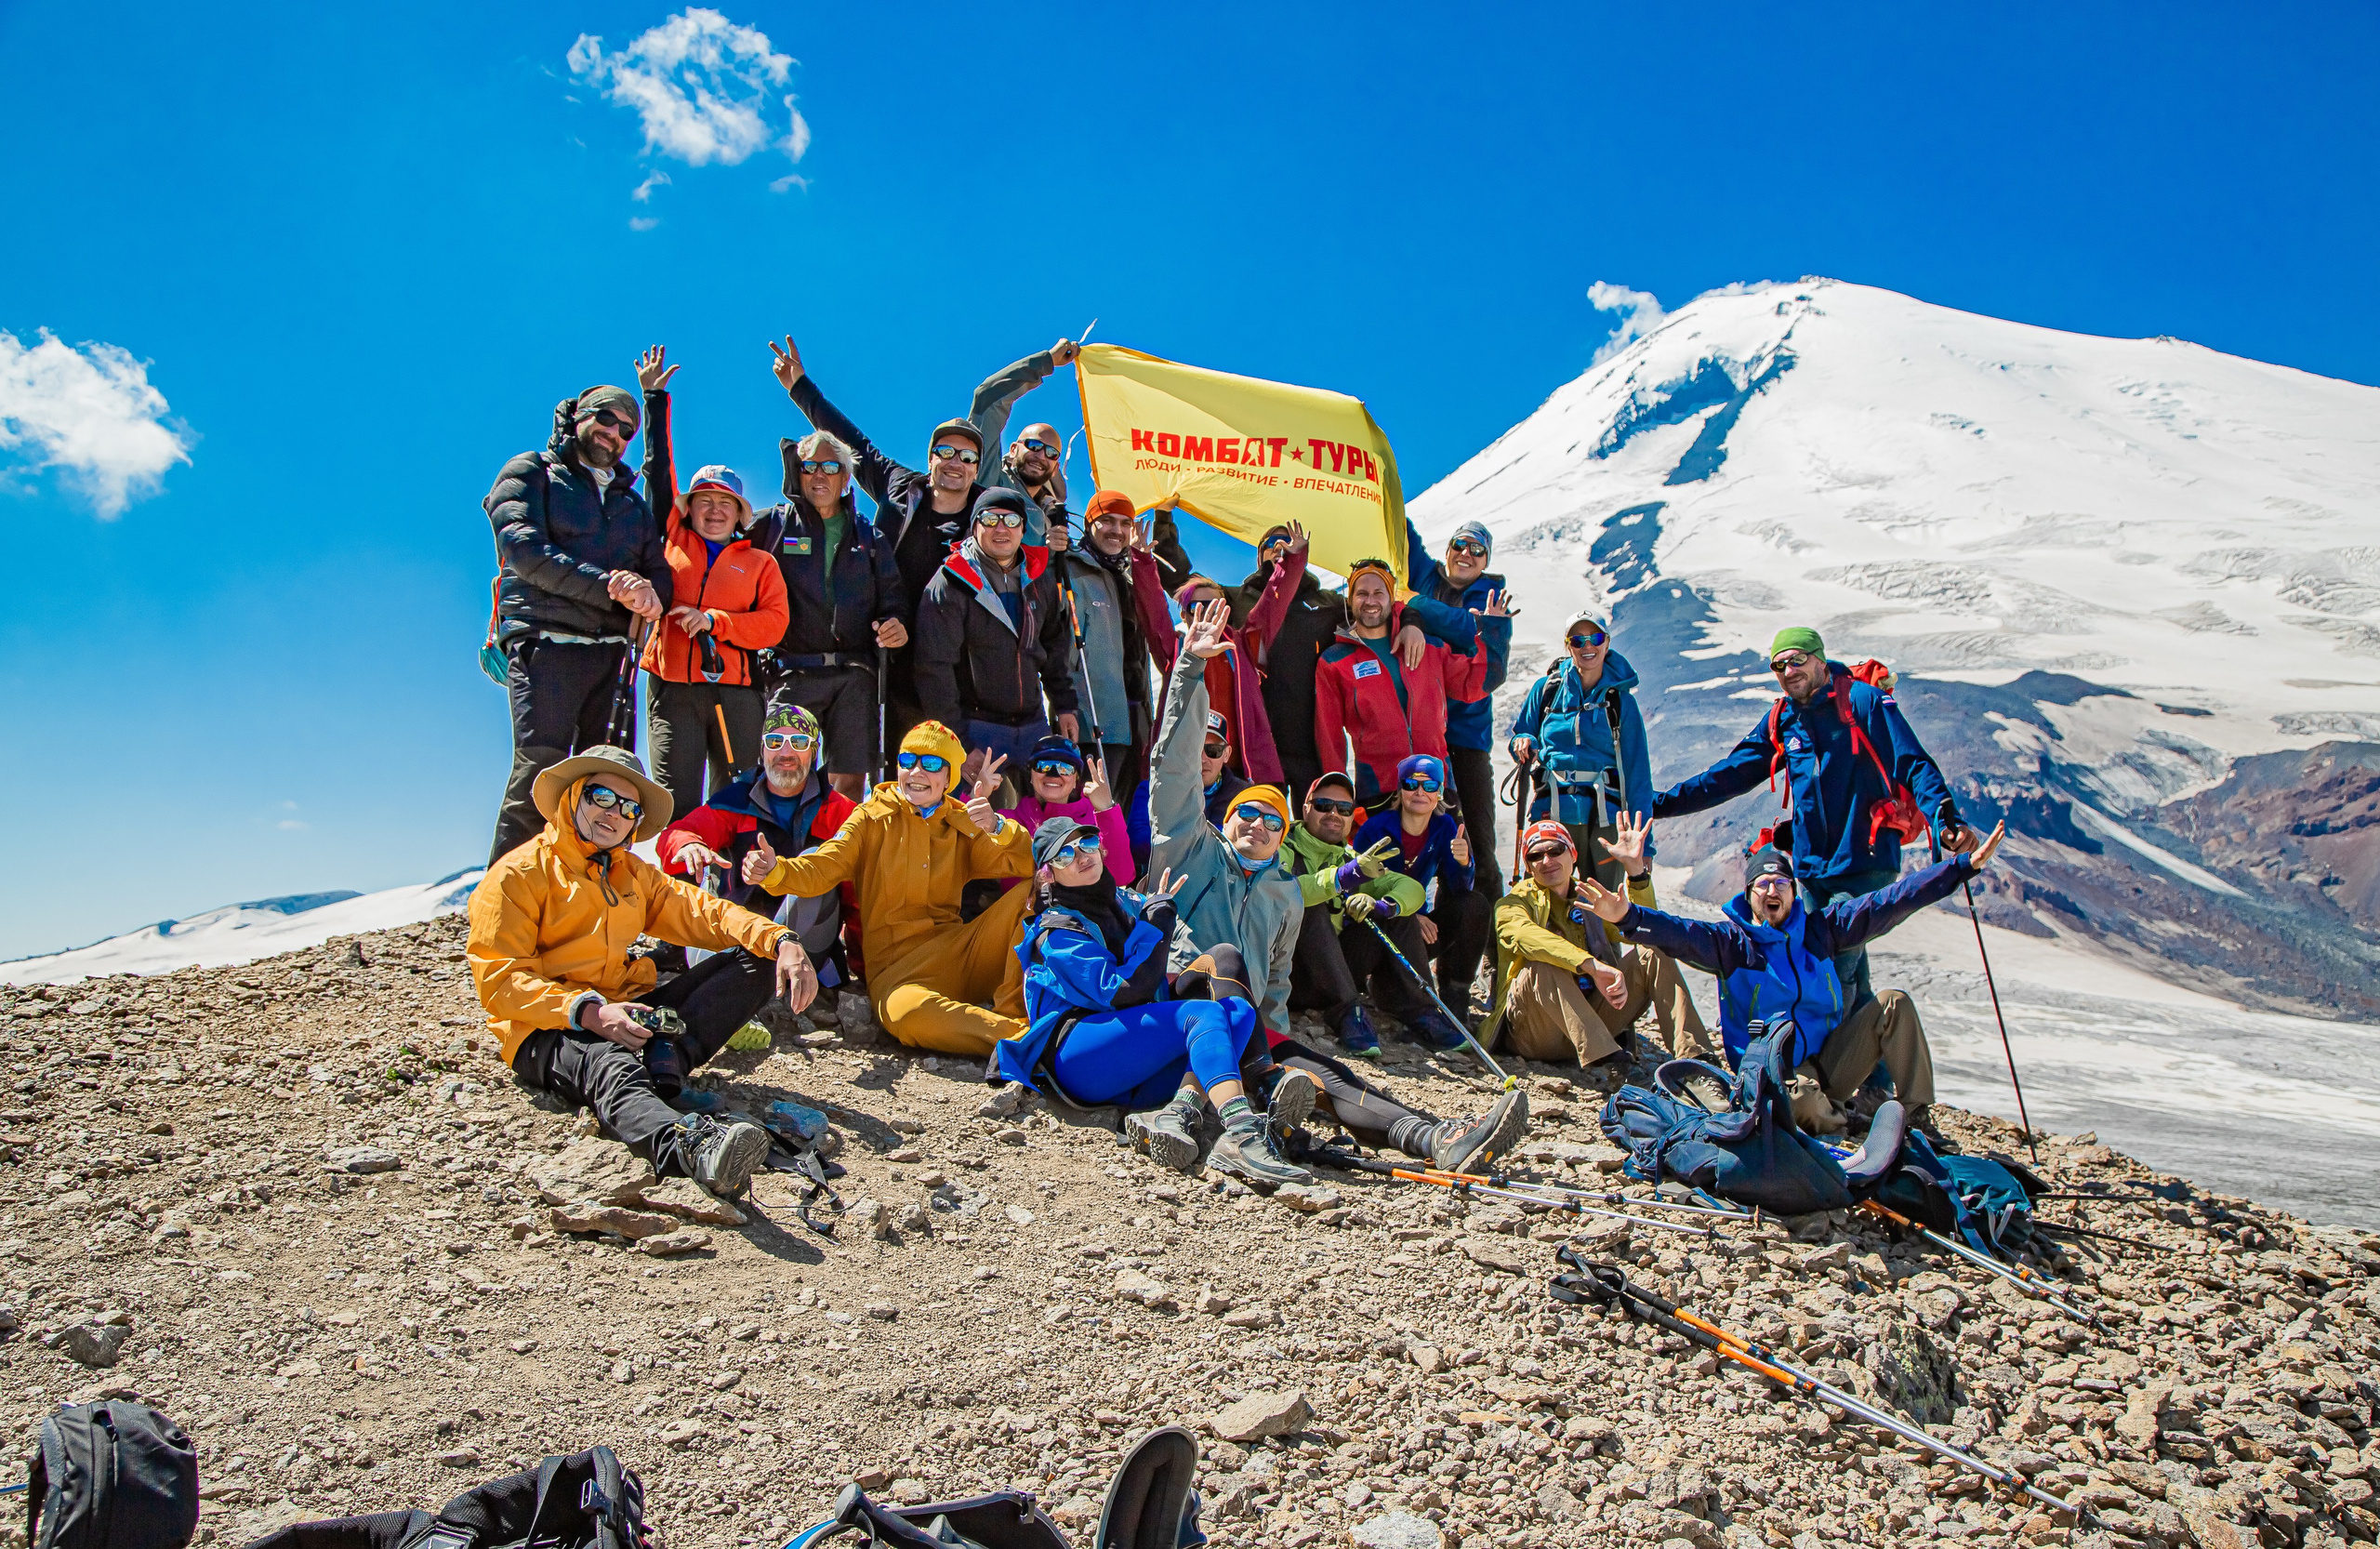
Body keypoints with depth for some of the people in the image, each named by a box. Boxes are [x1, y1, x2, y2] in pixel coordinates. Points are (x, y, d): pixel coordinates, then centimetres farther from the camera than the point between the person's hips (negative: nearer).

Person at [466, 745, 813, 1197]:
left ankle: (667, 1057, -31)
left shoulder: (635, 873, 23)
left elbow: (703, 912, 11)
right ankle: (693, 1147, -73)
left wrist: (781, 941, -9)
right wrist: (588, 1011, -25)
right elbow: (498, 979, -8)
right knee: (612, 1066, -41)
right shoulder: (517, 875, 2)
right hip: (549, 1030, -7)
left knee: (758, 962, -6)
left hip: (628, 1013, 7)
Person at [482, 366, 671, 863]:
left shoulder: (632, 501, 29)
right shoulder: (531, 473, 11)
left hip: (611, 650, 6)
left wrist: (649, 595, -8)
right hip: (545, 639, -5)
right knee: (540, 763, -18)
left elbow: (659, 570, 17)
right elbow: (526, 551, -6)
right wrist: (606, 586, -16)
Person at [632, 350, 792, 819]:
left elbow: (775, 621, 2)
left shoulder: (759, 562, 14)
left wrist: (714, 620, -10)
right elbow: (658, 469, 17)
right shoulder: (674, 541, 15)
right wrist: (655, 399, 19)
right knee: (675, 806, -6)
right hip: (673, 687, 0)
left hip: (737, 690, 0)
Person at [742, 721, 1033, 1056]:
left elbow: (1027, 862, 5)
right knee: (906, 1011, -40)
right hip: (898, 968, -4)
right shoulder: (874, 818, 10)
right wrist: (775, 871, -24)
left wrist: (997, 827, -15)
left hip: (958, 956, 4)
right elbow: (820, 869, -3)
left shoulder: (963, 825, 17)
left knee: (1030, 894, -17)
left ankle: (1012, 1014, -22)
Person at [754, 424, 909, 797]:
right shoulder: (774, 525, 12)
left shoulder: (868, 535, 19)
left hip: (855, 675, 2)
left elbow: (892, 594, 16)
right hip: (793, 672, -2)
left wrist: (895, 623, -5)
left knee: (851, 781, -1)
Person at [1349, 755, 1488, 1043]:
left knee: (1475, 904, -17)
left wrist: (1463, 862, -33)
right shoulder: (1375, 828, -12)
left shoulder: (1445, 827, 0)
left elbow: (1459, 889, -10)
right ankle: (1420, 1011, -42)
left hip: (1418, 930, 5)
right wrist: (1409, 915, -27)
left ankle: (1454, 996, -15)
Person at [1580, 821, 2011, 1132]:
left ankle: (1917, 1119, -6)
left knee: (1891, 1003, -13)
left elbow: (1891, 901, 3)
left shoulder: (1820, 928, 6)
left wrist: (1965, 865, -1)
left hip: (1830, 1058, 4)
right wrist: (1626, 915, -42)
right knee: (1803, 1104, -38)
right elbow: (1677, 933, -22)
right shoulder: (1730, 942, -3)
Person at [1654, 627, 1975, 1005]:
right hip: (1812, 870, 6)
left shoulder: (1863, 700, -4)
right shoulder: (1781, 721, 13)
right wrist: (1661, 804, 10)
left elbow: (1914, 765, -10)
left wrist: (1945, 818, -26)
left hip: (1864, 864, -6)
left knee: (1835, 966, -13)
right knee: (1849, 975, 9)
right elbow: (1728, 776, 16)